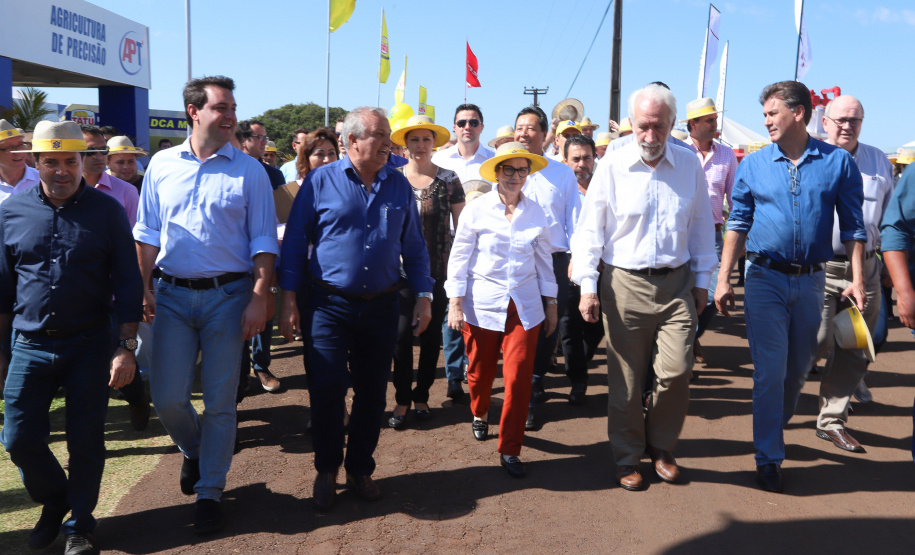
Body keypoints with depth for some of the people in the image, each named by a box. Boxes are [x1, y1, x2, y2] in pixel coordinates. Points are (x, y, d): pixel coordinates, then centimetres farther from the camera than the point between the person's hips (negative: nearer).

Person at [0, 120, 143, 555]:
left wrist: (126, 348, -9)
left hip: (90, 345, -2)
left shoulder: (106, 210, -3)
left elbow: (127, 284, -3)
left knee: (85, 442, 4)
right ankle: (54, 501, 34)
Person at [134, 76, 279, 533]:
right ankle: (193, 450, 36)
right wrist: (142, 288, 1)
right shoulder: (162, 165, 6)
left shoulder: (248, 170, -2)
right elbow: (147, 233, 9)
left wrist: (259, 298, -10)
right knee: (167, 397, 3)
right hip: (172, 294, 2)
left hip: (228, 295, -2)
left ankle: (209, 491, 21)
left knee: (220, 401, 5)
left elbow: (263, 241, -2)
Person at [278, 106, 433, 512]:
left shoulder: (399, 186, 7)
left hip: (381, 307, 3)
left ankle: (360, 469, 28)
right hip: (329, 305, -3)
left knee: (372, 393, 10)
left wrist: (424, 296, 5)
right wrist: (289, 299, -7)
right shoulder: (321, 181, -2)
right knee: (326, 390, -2)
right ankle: (326, 470, 21)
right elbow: (295, 241, -2)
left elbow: (414, 247, 11)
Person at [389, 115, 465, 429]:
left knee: (432, 335, 8)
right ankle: (402, 400, 8)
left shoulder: (448, 180, 0)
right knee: (402, 334, -6)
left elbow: (461, 227, 3)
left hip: (438, 271, 1)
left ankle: (421, 396, 24)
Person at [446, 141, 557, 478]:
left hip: (523, 307, 1)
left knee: (519, 378, -5)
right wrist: (455, 304, -4)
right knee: (480, 372, 12)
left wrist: (551, 303, 13)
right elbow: (459, 258, -1)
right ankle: (479, 415, 46)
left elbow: (544, 259, 11)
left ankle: (510, 451, 10)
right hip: (481, 305, -1)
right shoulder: (477, 210, -3)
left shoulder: (536, 213, 4)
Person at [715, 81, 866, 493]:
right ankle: (768, 457, 11)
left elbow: (852, 227, 1)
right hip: (765, 278, -1)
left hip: (811, 280, 1)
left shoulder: (838, 162, -1)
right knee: (770, 371, -1)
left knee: (799, 367, 15)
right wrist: (723, 278, -2)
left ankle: (774, 426, 39)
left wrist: (857, 279, -6)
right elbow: (738, 224, 3)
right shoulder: (753, 165, 0)